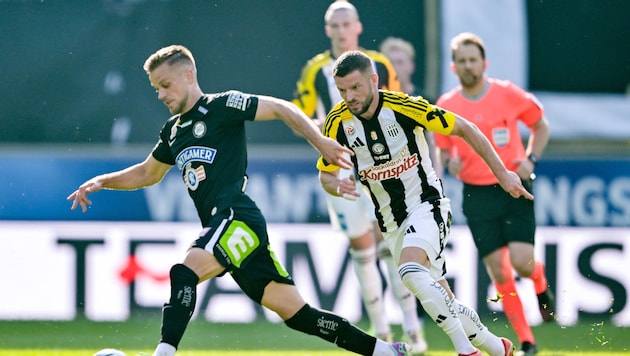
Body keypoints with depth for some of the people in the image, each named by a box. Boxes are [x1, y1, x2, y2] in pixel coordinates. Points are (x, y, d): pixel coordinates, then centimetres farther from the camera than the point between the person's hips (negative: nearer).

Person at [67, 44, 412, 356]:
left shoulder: (221, 106, -2)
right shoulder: (173, 131, 21)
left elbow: (280, 108, -3)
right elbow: (147, 173, 35)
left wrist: (321, 143, -12)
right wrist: (101, 181, 23)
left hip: (238, 219, -7)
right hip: (220, 228, 8)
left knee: (184, 272, -29)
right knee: (294, 312, 5)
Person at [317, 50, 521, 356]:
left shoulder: (404, 106, -19)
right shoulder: (337, 122, -9)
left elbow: (464, 129, -9)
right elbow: (325, 174, 4)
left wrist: (502, 174, -8)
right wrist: (338, 186, -21)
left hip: (426, 204, -5)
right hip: (391, 221, 5)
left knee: (410, 269, -32)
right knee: (441, 299, 8)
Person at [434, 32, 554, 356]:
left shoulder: (508, 94, -5)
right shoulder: (446, 106, 0)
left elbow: (540, 125, 9)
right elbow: (443, 150, 14)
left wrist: (531, 160, -5)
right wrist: (449, 162, -9)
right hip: (477, 194, 2)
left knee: (522, 262, -16)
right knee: (498, 272, -3)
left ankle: (541, 283, 22)